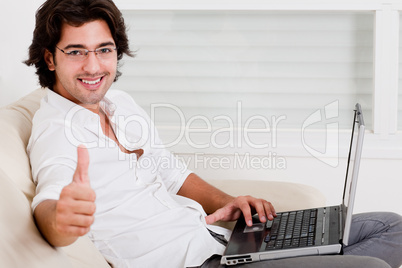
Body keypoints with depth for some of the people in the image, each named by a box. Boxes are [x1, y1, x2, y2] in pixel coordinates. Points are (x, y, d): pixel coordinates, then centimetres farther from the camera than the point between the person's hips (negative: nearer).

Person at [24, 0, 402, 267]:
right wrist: (60, 219, -58)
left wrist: (225, 203, 6)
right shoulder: (55, 130, -12)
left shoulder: (120, 102, 15)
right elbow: (49, 198, -33)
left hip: (216, 237, 9)